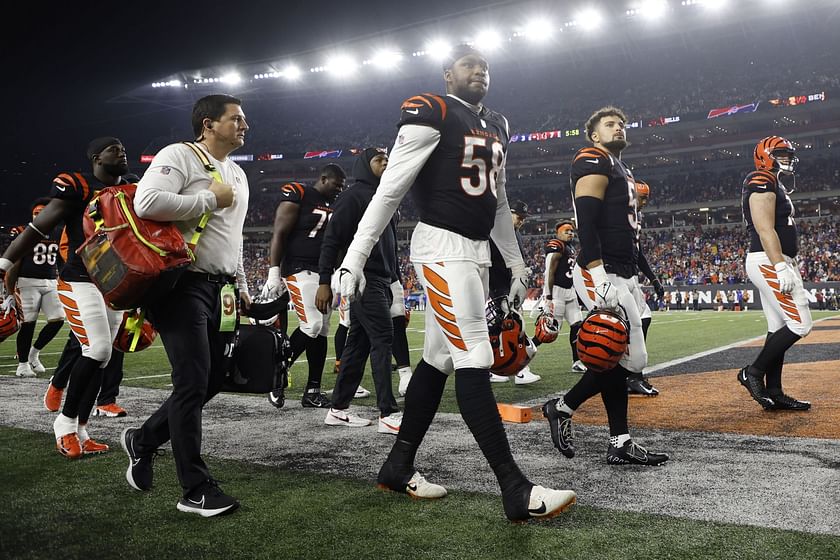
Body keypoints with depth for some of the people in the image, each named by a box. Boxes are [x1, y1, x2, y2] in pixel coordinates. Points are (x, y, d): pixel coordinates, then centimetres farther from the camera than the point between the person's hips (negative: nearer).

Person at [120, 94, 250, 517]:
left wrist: (241, 286, 23)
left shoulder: (238, 176, 20)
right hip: (183, 285, -8)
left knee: (212, 380, 9)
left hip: (221, 290, 9)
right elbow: (147, 203, -25)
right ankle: (196, 490, 0)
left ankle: (143, 440, 31)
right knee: (193, 382, -9)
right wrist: (211, 199, -15)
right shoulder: (179, 156, -6)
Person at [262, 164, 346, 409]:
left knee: (322, 330, 4)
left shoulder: (336, 205, 15)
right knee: (311, 325, -16)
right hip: (300, 270, -7)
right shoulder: (298, 195, -6)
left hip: (327, 272, 8)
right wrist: (274, 273, -14)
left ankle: (313, 391, 10)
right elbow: (279, 234, -9)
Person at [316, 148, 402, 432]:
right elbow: (332, 240, -10)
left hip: (381, 281, 9)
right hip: (363, 278, -9)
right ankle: (389, 414, -13)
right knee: (383, 337, -13)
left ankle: (338, 409, 14)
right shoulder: (354, 195, -4)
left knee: (359, 343, 9)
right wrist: (324, 281, -16)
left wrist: (393, 278, 20)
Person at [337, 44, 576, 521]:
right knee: (473, 362, -11)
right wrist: (354, 258, -18)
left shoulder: (496, 126, 19)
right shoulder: (431, 114, -7)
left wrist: (517, 264, 23)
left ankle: (398, 467, 22)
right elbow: (390, 190, -13)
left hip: (478, 250, 9)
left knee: (439, 359, 10)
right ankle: (517, 490, -9)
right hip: (443, 247, -9)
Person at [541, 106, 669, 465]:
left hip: (623, 275, 10)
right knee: (630, 359, -12)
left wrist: (633, 284, 24)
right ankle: (562, 408, 3)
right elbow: (586, 223, -19)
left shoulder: (621, 170, 25)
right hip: (602, 274, -10)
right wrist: (600, 276, -27)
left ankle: (620, 444, 11)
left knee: (616, 359, 7)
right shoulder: (594, 163, -6)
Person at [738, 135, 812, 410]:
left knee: (778, 328, 8)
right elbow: (765, 229, -21)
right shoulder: (762, 183, -11)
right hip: (770, 264, -11)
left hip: (777, 264, 11)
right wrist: (781, 267, -28)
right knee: (799, 324, -11)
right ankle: (753, 373, -4)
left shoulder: (776, 187, 22)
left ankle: (773, 392, 9)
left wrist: (789, 268, 22)